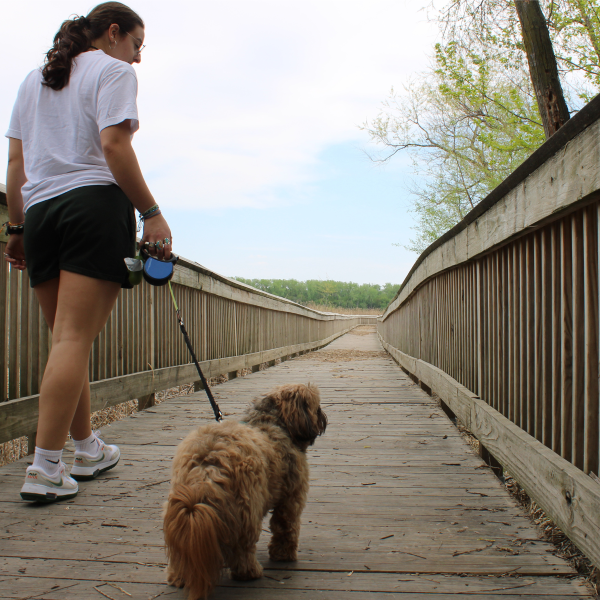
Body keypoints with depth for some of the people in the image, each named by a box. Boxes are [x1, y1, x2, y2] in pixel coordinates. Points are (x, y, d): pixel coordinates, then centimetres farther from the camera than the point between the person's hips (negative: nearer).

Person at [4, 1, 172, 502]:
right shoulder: (113, 70, 5)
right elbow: (114, 145, -11)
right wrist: (151, 212, -13)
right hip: (94, 201, -7)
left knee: (66, 338, 12)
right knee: (74, 338, -10)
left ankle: (89, 450, 22)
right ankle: (46, 469, -12)